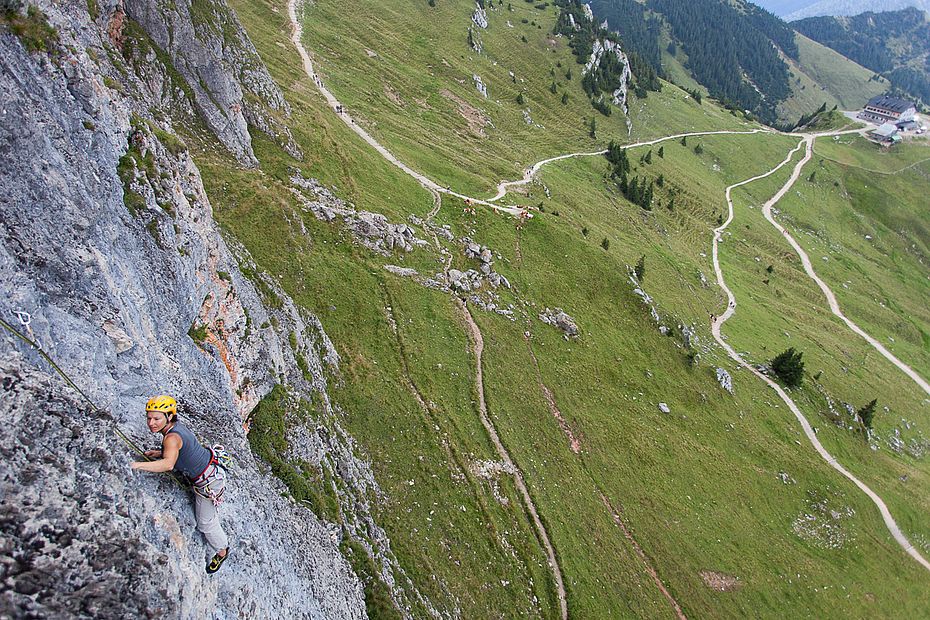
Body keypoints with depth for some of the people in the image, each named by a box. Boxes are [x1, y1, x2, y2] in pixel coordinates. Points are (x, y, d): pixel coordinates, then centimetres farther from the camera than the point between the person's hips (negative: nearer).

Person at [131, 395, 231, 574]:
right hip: (212, 469, 9)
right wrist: (158, 453, 2)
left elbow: (168, 464, -49)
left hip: (208, 483, -9)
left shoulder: (172, 437, -31)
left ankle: (222, 552, 35)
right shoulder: (177, 426, -3)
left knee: (206, 523, 12)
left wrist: (137, 465, -52)